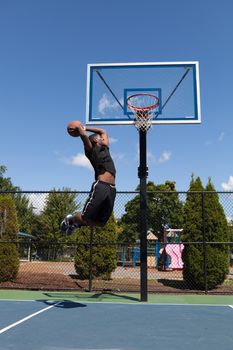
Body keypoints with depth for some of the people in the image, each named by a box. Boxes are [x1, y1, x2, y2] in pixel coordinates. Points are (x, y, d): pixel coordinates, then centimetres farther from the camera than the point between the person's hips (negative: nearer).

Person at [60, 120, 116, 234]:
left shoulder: (105, 149, 24)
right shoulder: (91, 150, 4)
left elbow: (103, 132, 36)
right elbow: (83, 135, -10)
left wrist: (86, 128, 32)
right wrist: (80, 128, 10)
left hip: (111, 189, 7)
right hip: (100, 187, -7)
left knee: (100, 222, 8)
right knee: (86, 217, -7)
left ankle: (77, 223, 31)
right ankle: (70, 219, 25)